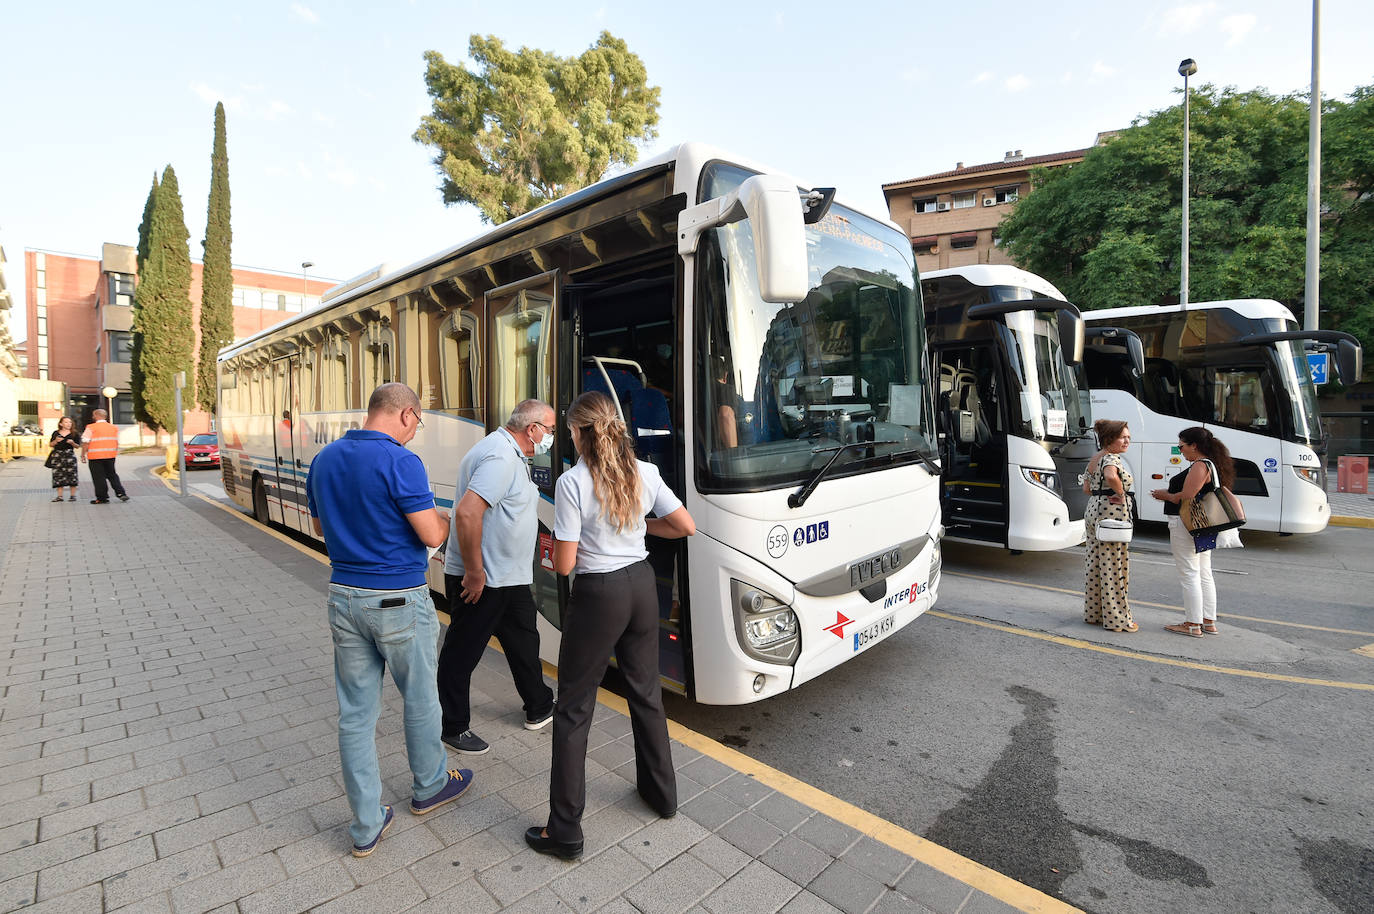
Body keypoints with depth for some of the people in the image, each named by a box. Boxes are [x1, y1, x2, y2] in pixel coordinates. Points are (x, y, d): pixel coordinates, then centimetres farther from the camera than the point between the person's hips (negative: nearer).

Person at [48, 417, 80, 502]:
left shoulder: (74, 434, 6)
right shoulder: (56, 433, 10)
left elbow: (77, 446, 6)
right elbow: (51, 444, 12)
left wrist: (72, 443, -14)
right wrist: (56, 441, -7)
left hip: (70, 455, -2)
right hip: (57, 456, 2)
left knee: (71, 474, -5)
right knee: (58, 475, 0)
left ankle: (73, 495, 0)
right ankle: (59, 496, 3)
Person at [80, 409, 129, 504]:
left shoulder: (91, 428, -7)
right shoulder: (114, 428, 8)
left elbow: (85, 443, -9)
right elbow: (117, 443, 12)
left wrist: (83, 455, -2)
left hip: (95, 457, -5)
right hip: (110, 456, 5)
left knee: (99, 477, 2)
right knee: (112, 475, 15)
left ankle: (102, 498, 6)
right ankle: (121, 493, 6)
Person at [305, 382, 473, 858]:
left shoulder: (324, 459, 4)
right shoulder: (400, 462, -19)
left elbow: (320, 525, 17)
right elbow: (432, 535, -19)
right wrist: (444, 519, 2)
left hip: (344, 596, 6)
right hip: (399, 600, -6)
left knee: (355, 712, 13)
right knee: (420, 699, 16)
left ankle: (367, 824, 25)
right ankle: (429, 786, 37)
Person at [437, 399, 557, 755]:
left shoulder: (511, 455, 11)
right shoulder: (500, 458, -23)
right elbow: (467, 513, -33)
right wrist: (474, 572, -26)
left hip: (510, 578, 11)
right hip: (480, 580, -11)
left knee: (524, 643, 20)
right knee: (462, 653, 8)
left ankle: (539, 708, 36)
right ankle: (453, 727, 25)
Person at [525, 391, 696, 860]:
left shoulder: (572, 483, -16)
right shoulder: (644, 473, -2)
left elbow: (564, 564, -14)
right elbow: (686, 526, 4)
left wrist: (549, 547, 7)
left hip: (597, 596, -5)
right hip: (642, 586, 6)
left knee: (573, 708, 10)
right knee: (646, 693, 22)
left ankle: (564, 831, 21)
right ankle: (662, 793, 40)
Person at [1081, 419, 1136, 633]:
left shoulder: (1094, 459, 14)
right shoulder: (1112, 458, -14)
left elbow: (1087, 488, 20)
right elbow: (1111, 476, -36)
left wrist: (1103, 492, 7)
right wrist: (1121, 494, -20)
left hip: (1093, 510, 9)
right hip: (1112, 513, -9)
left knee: (1095, 563, 14)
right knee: (1114, 566, -2)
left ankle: (1093, 613, 23)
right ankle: (1116, 619, 5)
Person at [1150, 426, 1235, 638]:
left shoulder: (1199, 466, -17)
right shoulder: (1212, 465, 15)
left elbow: (1186, 497, -23)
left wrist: (1165, 495, -6)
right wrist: (1168, 494, 12)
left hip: (1186, 525, -10)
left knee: (1189, 575, -3)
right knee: (1204, 575, 15)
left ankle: (1193, 625, 3)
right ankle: (1209, 622, 23)